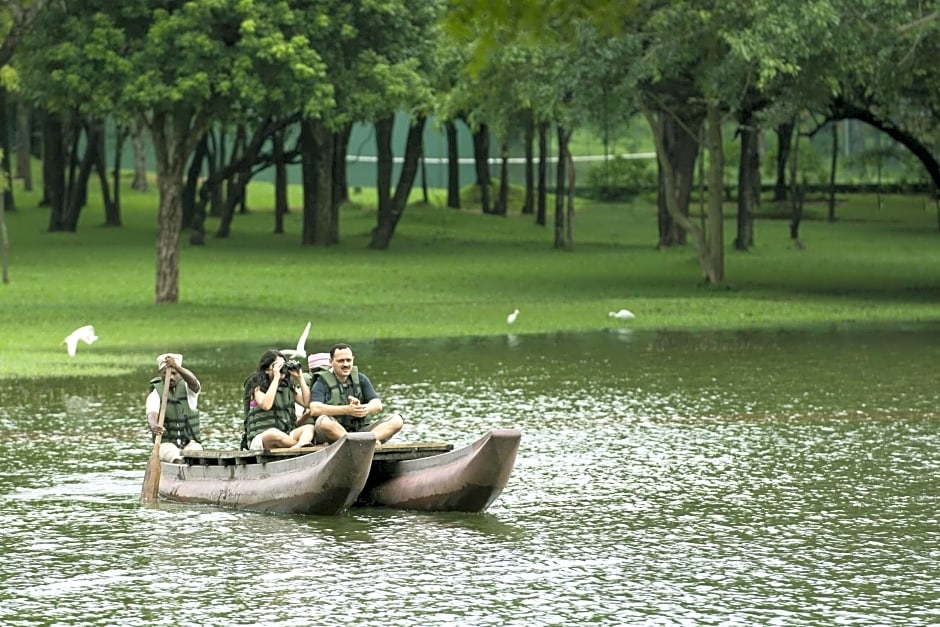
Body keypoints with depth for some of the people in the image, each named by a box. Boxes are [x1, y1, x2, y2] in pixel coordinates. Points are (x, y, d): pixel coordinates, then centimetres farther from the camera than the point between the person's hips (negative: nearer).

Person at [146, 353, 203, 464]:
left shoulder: (188, 388, 4)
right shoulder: (155, 394, 2)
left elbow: (193, 381, -22)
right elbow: (152, 414, -17)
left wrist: (177, 367, -42)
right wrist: (153, 425, -43)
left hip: (190, 443, 1)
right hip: (167, 444, -1)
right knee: (176, 459, -34)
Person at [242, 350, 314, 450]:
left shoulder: (289, 386, 18)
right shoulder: (257, 386, 1)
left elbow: (307, 402, 7)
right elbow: (266, 405, -20)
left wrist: (300, 378, 4)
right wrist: (276, 378, -15)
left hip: (286, 436, 5)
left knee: (309, 428, -26)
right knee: (274, 433, -42)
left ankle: (299, 447, -59)